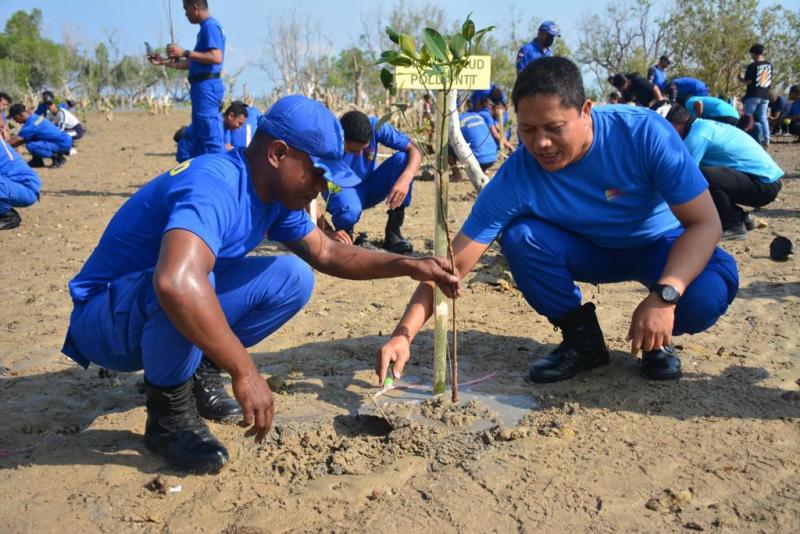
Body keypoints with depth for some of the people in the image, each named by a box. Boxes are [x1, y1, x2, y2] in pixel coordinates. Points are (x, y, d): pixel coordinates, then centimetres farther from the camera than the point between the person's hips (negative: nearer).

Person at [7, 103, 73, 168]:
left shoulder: (31, 125, -22)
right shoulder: (34, 117, 6)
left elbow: (16, 141, -15)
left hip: (63, 144, -10)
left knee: (30, 146, -25)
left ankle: (58, 157, -9)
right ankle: (37, 160, 17)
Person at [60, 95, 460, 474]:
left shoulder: (275, 191, -2)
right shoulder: (214, 185, -31)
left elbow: (325, 253, 11)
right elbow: (176, 282, -49)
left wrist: (407, 266, 1)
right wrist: (244, 370, -41)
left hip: (164, 315, 8)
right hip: (104, 321, -8)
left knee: (293, 278, -2)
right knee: (190, 279, -39)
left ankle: (197, 374, 7)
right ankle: (169, 412, -13)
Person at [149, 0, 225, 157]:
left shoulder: (210, 26, -10)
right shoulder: (206, 28, 21)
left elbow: (216, 57, -24)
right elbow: (195, 63, 26)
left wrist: (185, 53, -19)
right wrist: (164, 61, 26)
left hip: (207, 87, -11)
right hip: (203, 87, 11)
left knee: (211, 138, -11)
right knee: (199, 139, 12)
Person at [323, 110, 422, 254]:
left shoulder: (375, 126, -23)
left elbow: (414, 151, -21)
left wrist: (405, 178, -42)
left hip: (369, 187, 4)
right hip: (341, 192, -3)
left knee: (403, 159, -25)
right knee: (349, 210, -41)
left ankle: (393, 233, -14)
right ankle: (345, 235, -1)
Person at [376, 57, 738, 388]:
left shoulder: (645, 133, -29)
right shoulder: (515, 179, -26)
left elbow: (705, 223, -26)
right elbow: (454, 264, -26)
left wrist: (664, 296, -42)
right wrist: (404, 334, -38)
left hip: (658, 246, -1)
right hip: (588, 252, 2)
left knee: (706, 294, -34)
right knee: (519, 236, -29)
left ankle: (656, 338, 3)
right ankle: (582, 339, -5)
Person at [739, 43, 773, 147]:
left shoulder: (753, 65, -12)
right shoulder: (769, 65, 8)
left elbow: (748, 81, -13)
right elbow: (770, 81, 14)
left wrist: (741, 79, 5)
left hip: (753, 95, -6)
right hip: (765, 96, 6)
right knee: (763, 118, 9)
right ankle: (766, 140, 3)